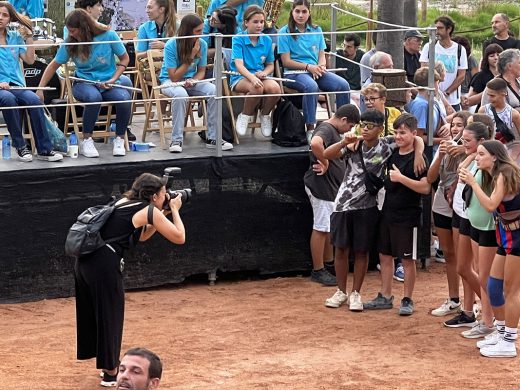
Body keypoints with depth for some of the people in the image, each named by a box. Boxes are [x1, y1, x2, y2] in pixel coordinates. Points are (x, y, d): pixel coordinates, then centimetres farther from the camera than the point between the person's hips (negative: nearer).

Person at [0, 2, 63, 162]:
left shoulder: (15, 37, 17)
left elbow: (30, 60, 11)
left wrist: (29, 37, 4)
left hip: (16, 85, 3)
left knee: (34, 100, -28)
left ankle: (44, 150, -27)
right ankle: (20, 147, -25)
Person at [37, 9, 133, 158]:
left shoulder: (108, 36, -9)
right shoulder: (69, 43, -5)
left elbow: (124, 59, 2)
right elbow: (54, 65, 5)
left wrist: (113, 80, -10)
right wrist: (40, 89, -1)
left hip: (108, 83, 0)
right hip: (84, 83, 0)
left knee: (124, 98, -33)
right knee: (94, 97, -38)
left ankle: (119, 140, -11)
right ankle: (87, 141, -24)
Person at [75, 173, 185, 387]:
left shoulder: (125, 203, 21)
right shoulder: (149, 211, -3)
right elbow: (179, 238, 1)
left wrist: (163, 215, 26)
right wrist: (174, 211, 14)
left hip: (86, 260, 8)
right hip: (104, 265, -8)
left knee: (94, 314, 20)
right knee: (110, 318, 5)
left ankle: (108, 364, 35)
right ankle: (111, 373, 14)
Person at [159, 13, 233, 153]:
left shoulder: (202, 44, -7)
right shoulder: (171, 46, -19)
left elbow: (201, 71, 3)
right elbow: (174, 77, -18)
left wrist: (193, 81, -20)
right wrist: (191, 57, -21)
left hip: (192, 80, 4)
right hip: (169, 81, -4)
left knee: (214, 91, -24)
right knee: (181, 94, -39)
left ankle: (213, 138, -17)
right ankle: (176, 140, -29)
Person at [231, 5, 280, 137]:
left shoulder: (267, 40, 7)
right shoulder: (238, 39, -7)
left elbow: (270, 65, 14)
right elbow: (239, 65, -17)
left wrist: (264, 73, -10)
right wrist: (252, 78, -36)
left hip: (260, 76, 4)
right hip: (240, 78, -4)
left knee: (275, 88, -30)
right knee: (257, 88, -38)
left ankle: (265, 115, 0)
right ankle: (246, 115, -8)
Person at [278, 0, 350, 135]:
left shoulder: (317, 30, 16)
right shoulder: (285, 32, 1)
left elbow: (321, 55, 15)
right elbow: (286, 61, -4)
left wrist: (321, 66, -9)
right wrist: (308, 67, -13)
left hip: (316, 71, 5)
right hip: (294, 73, -5)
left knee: (343, 85, -20)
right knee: (311, 86, -39)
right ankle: (310, 128, -36)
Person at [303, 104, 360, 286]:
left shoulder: (334, 131, 14)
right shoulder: (326, 129, -19)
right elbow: (315, 143, -42)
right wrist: (324, 162, -28)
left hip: (331, 186, 11)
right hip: (321, 186, -11)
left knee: (330, 226, 19)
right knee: (321, 228, -4)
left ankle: (329, 263, 31)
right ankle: (317, 271, 3)